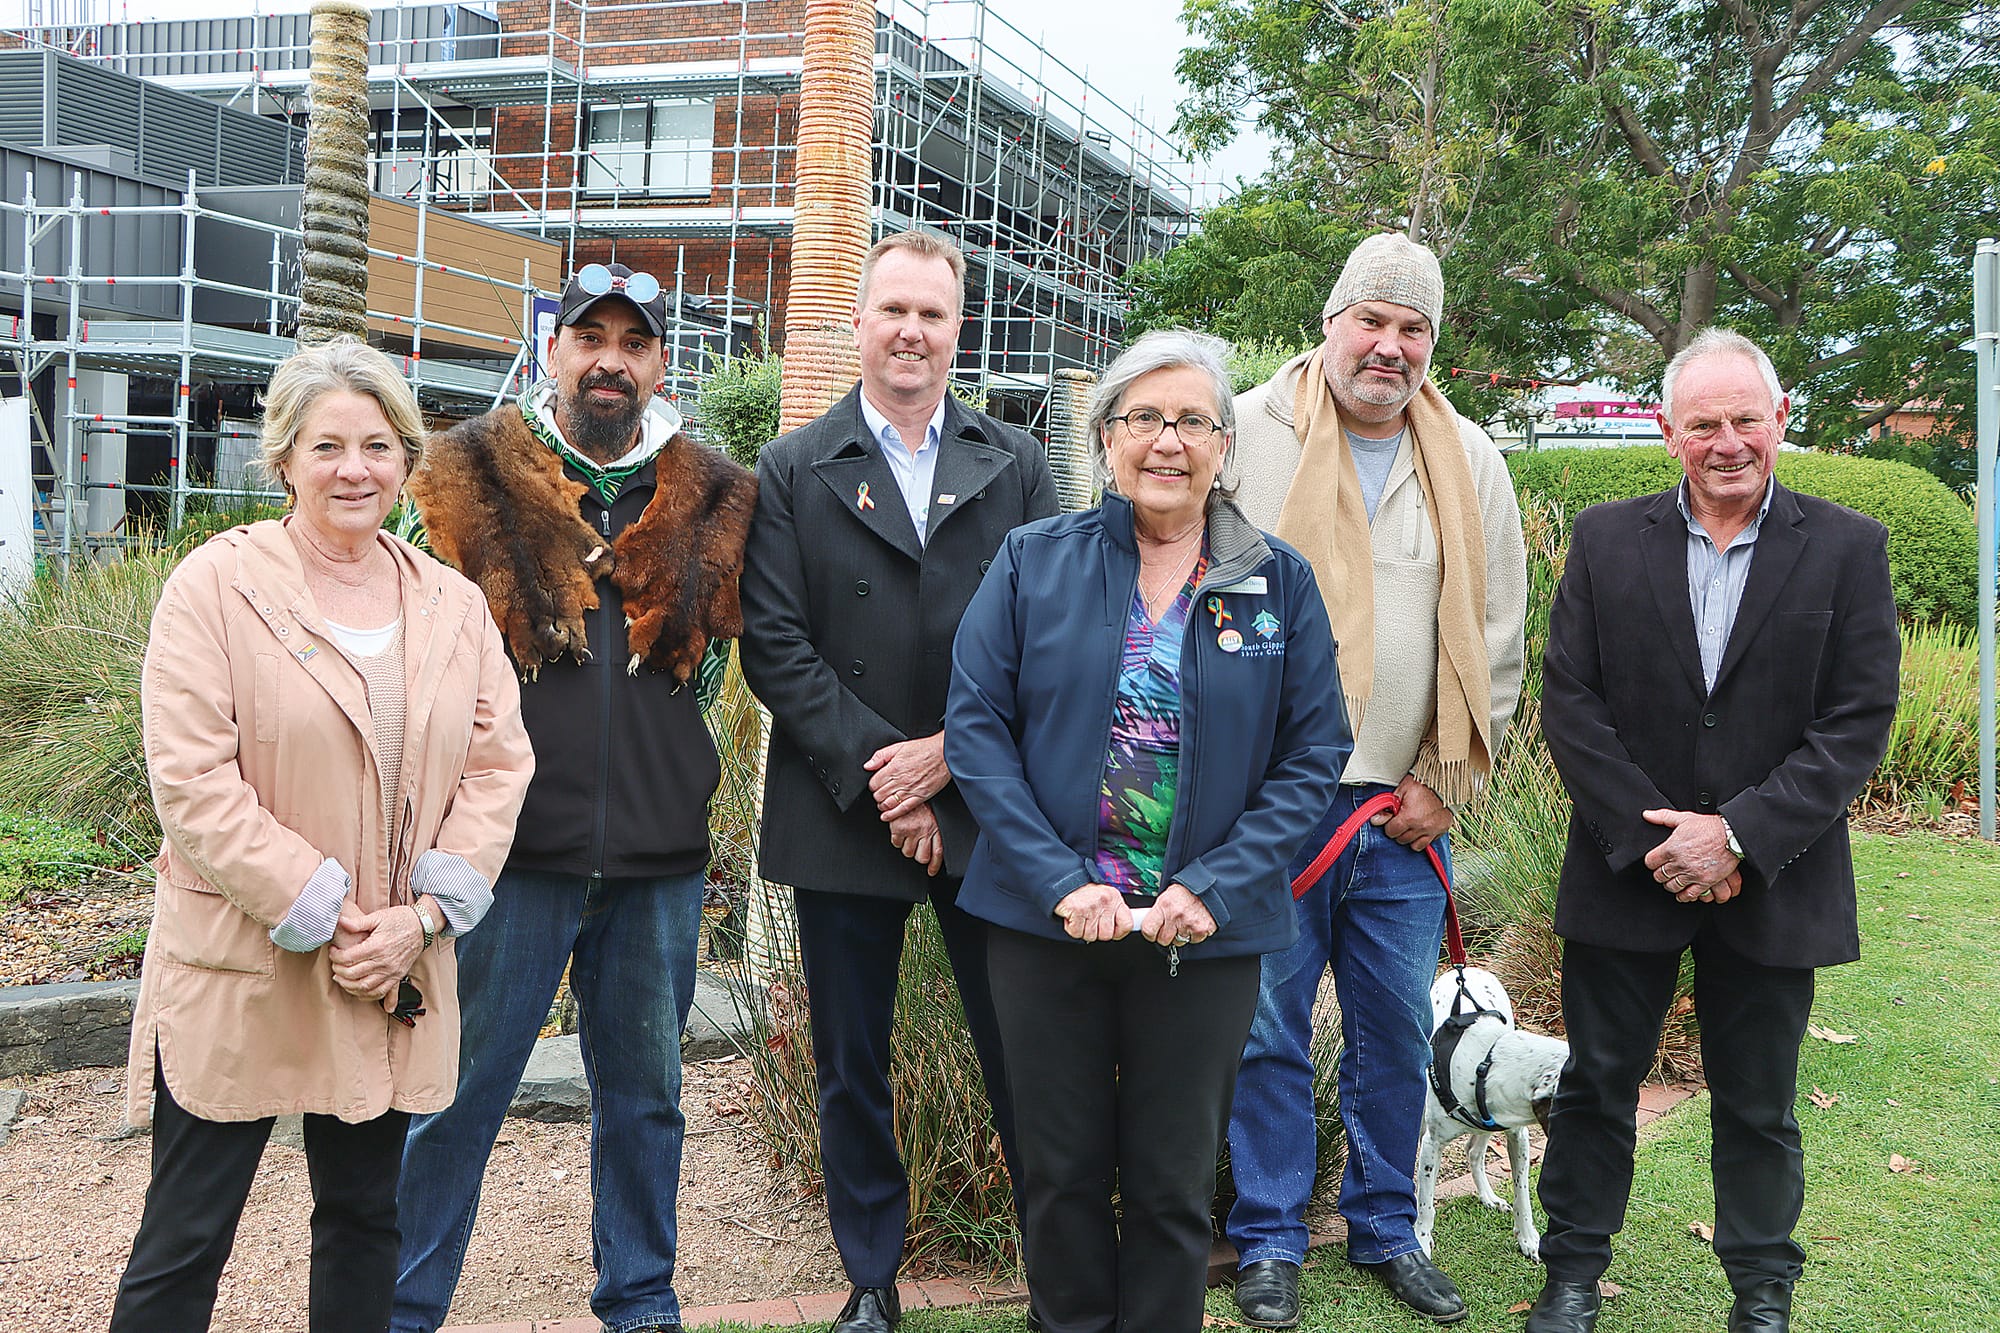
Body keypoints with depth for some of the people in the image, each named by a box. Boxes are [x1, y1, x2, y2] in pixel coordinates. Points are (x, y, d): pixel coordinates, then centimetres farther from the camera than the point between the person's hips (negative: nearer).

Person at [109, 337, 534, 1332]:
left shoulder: (455, 605, 7)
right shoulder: (215, 585, -6)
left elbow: (497, 765, 4)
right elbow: (192, 782, -13)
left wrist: (422, 915, -8)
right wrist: (321, 917, -15)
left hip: (393, 982, 4)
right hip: (237, 980, -4)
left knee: (365, 1221, 16)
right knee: (183, 1245, 5)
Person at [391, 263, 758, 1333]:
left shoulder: (708, 503, 8)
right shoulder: (468, 482, 2)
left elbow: (725, 647, 19)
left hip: (658, 853, 3)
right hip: (508, 842, -2)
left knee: (645, 1092, 15)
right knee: (456, 1090, 5)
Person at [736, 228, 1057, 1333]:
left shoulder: (1018, 465, 8)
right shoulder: (793, 471, 4)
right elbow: (774, 645, -3)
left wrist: (947, 753, -10)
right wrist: (875, 777, -11)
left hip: (986, 812, 0)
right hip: (844, 815, 0)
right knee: (852, 1070, 10)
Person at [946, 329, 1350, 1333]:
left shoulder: (1281, 584, 2)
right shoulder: (1033, 562, 0)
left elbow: (1313, 755, 0)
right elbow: (976, 726, -4)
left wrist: (1215, 889, -13)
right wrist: (1060, 881, -14)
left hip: (1206, 931, 0)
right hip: (1048, 916, 0)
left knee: (1173, 1184, 11)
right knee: (1062, 1172, 13)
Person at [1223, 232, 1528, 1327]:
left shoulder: (1470, 465, 7)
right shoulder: (1247, 435, -3)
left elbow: (1497, 639, 11)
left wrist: (1443, 783, 4)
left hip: (1405, 807, 3)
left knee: (1397, 1031, 12)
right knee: (1268, 1029, 5)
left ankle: (1385, 1229, 29)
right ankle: (1269, 1241, 20)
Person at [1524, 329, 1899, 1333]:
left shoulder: (1848, 549, -2)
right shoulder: (1606, 539, 1)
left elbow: (1858, 723, -8)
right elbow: (1570, 702, -4)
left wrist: (1738, 835, -16)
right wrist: (1649, 837, -12)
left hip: (1772, 883, -1)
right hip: (1627, 871, 1)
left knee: (1759, 1106, 13)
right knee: (1595, 1087, 11)